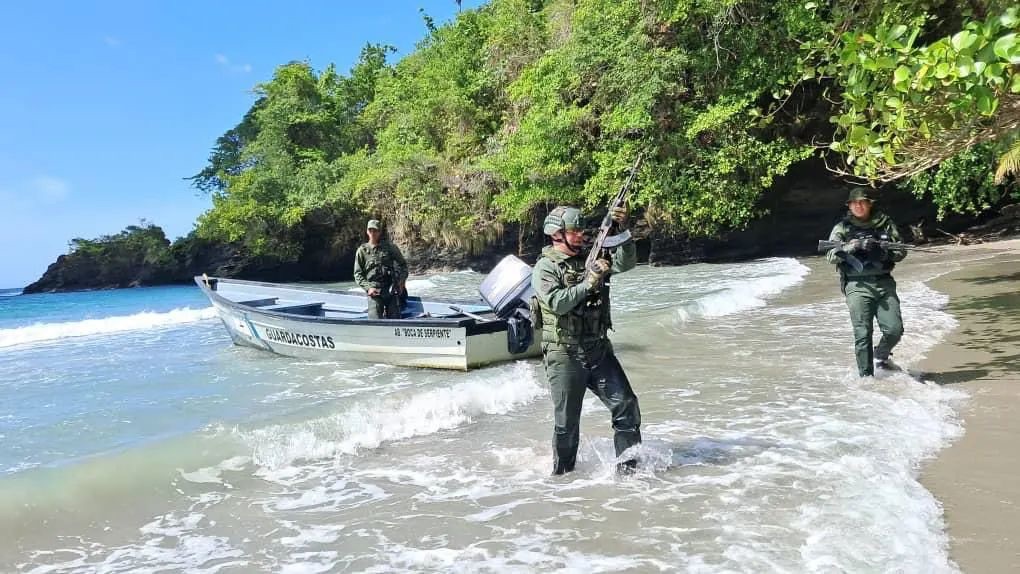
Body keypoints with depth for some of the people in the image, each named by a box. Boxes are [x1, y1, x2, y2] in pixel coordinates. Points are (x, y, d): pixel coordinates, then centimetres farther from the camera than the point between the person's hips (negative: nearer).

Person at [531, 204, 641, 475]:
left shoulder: (590, 258, 10)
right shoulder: (545, 267, -8)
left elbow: (625, 262, 0)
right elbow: (557, 303, -22)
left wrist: (623, 229, -12)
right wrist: (589, 282, -23)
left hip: (599, 351, 5)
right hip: (564, 355, -5)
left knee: (626, 405, 1)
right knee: (567, 422, 4)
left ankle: (628, 465, 14)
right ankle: (562, 473, 24)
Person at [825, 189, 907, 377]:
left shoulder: (885, 224, 12)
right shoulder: (842, 228, 6)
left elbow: (901, 251, 10)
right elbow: (831, 255, -2)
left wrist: (882, 249, -9)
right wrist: (852, 247, -18)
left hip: (884, 283, 2)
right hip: (858, 286, -2)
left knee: (894, 329, -5)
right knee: (863, 335, -5)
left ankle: (881, 357, 25)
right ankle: (866, 376, 6)